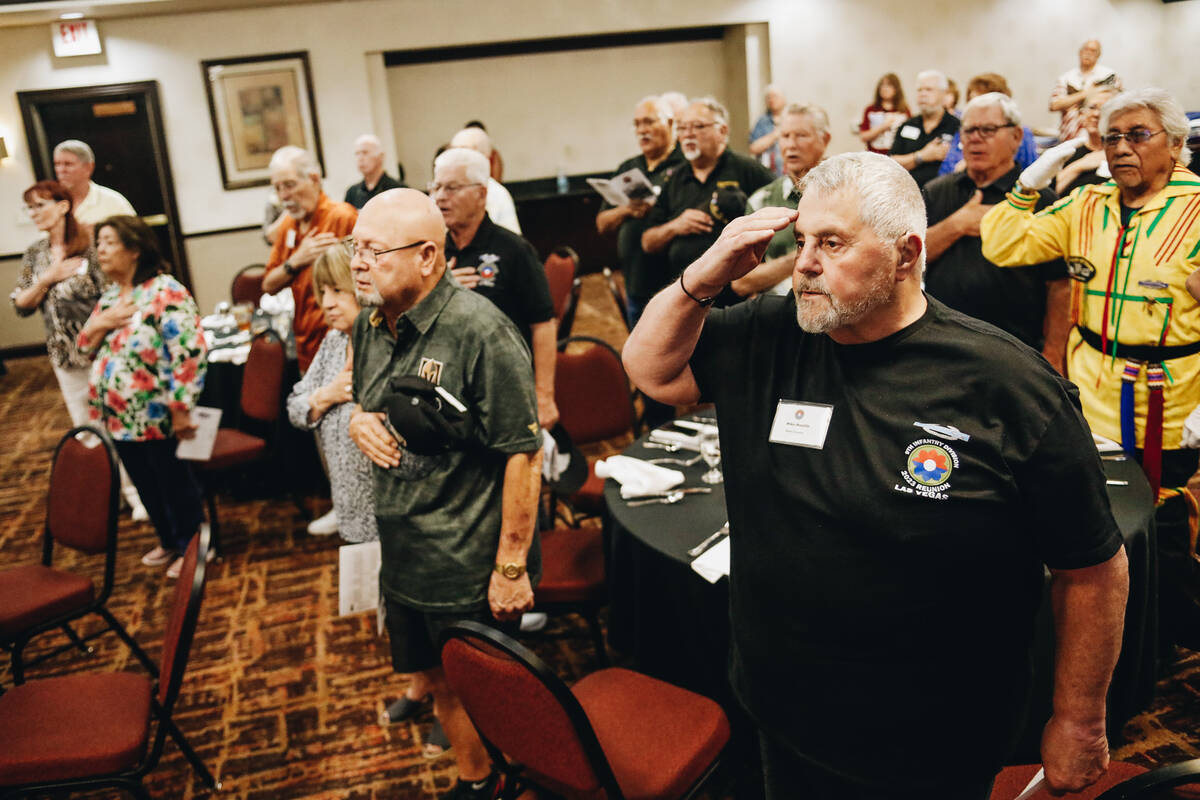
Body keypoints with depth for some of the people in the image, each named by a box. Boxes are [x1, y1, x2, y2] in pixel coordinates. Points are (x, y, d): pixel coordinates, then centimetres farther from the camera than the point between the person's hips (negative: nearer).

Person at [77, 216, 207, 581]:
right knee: (146, 485, 20)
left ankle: (192, 547, 23)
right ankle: (168, 541, 37)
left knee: (176, 483, 7)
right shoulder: (109, 295, 9)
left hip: (157, 418, -8)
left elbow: (190, 355, -23)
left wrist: (181, 410, -25)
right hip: (119, 416, 8)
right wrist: (99, 323, -8)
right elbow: (85, 347, 14)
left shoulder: (166, 293, -18)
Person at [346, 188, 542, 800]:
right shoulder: (370, 324, 3)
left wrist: (512, 567, -19)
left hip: (472, 568, -7)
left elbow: (524, 453, -21)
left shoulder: (479, 331, -22)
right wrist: (357, 421, -6)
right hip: (402, 560, 7)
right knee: (432, 682, 21)